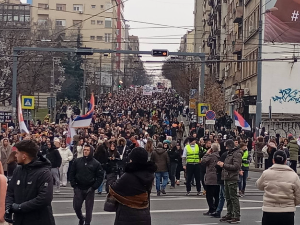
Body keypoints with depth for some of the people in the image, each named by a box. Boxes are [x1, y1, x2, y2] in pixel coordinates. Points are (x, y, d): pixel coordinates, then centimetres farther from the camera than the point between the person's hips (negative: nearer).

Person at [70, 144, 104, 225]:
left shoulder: (96, 163, -3)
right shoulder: (77, 161, 2)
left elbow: (100, 177, -3)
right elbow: (72, 173, 7)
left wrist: (93, 187, -11)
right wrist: (73, 185, -3)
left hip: (90, 189, -2)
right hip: (78, 188, 2)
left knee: (89, 208, 4)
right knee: (76, 206, 3)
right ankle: (81, 218, 30)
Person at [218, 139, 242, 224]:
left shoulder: (237, 154, -12)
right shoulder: (230, 153, 17)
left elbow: (236, 166, -20)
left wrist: (224, 165, -15)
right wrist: (222, 164, 6)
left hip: (232, 179, -10)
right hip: (227, 178, 10)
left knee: (234, 198, -7)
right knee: (228, 198, 14)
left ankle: (237, 216, -3)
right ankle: (229, 215, 23)